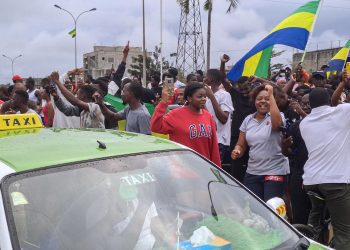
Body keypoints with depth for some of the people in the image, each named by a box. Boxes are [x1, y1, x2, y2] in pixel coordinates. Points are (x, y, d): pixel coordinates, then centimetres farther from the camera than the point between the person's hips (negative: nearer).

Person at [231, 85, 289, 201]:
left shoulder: (277, 117, -4)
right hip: (252, 172, 5)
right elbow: (241, 145, 13)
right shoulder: (248, 120, 9)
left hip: (275, 171, -4)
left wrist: (271, 95, -24)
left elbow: (277, 123, -30)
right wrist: (236, 151, -11)